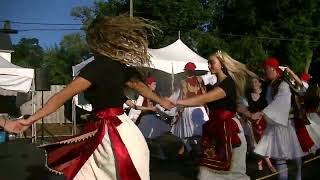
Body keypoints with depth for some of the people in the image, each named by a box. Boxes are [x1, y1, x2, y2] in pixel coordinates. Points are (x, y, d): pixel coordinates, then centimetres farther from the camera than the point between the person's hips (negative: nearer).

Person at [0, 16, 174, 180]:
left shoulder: (97, 66, -16)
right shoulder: (119, 65, 8)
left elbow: (63, 96, -20)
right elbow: (140, 86, 23)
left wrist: (29, 121, -19)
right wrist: (161, 101, 41)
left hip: (112, 132, -8)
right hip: (119, 129, 8)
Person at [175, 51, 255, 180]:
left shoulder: (228, 83, -17)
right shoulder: (217, 84, 16)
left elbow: (205, 98, -27)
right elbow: (204, 101, 12)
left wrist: (177, 102, -31)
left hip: (227, 129, -9)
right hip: (215, 129, 9)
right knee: (209, 168, 9)